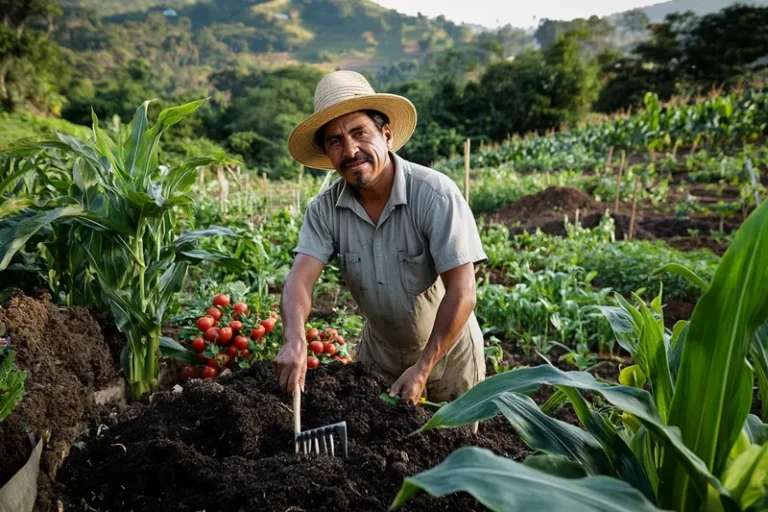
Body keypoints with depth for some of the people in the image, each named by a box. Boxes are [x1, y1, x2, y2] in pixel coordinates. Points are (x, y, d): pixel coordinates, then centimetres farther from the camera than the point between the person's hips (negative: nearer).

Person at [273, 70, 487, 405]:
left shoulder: (435, 194, -26)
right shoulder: (325, 209, -13)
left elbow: (461, 293, -26)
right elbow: (300, 277, -24)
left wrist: (423, 367, -24)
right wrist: (295, 341, -44)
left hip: (446, 351, -3)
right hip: (379, 353, 3)